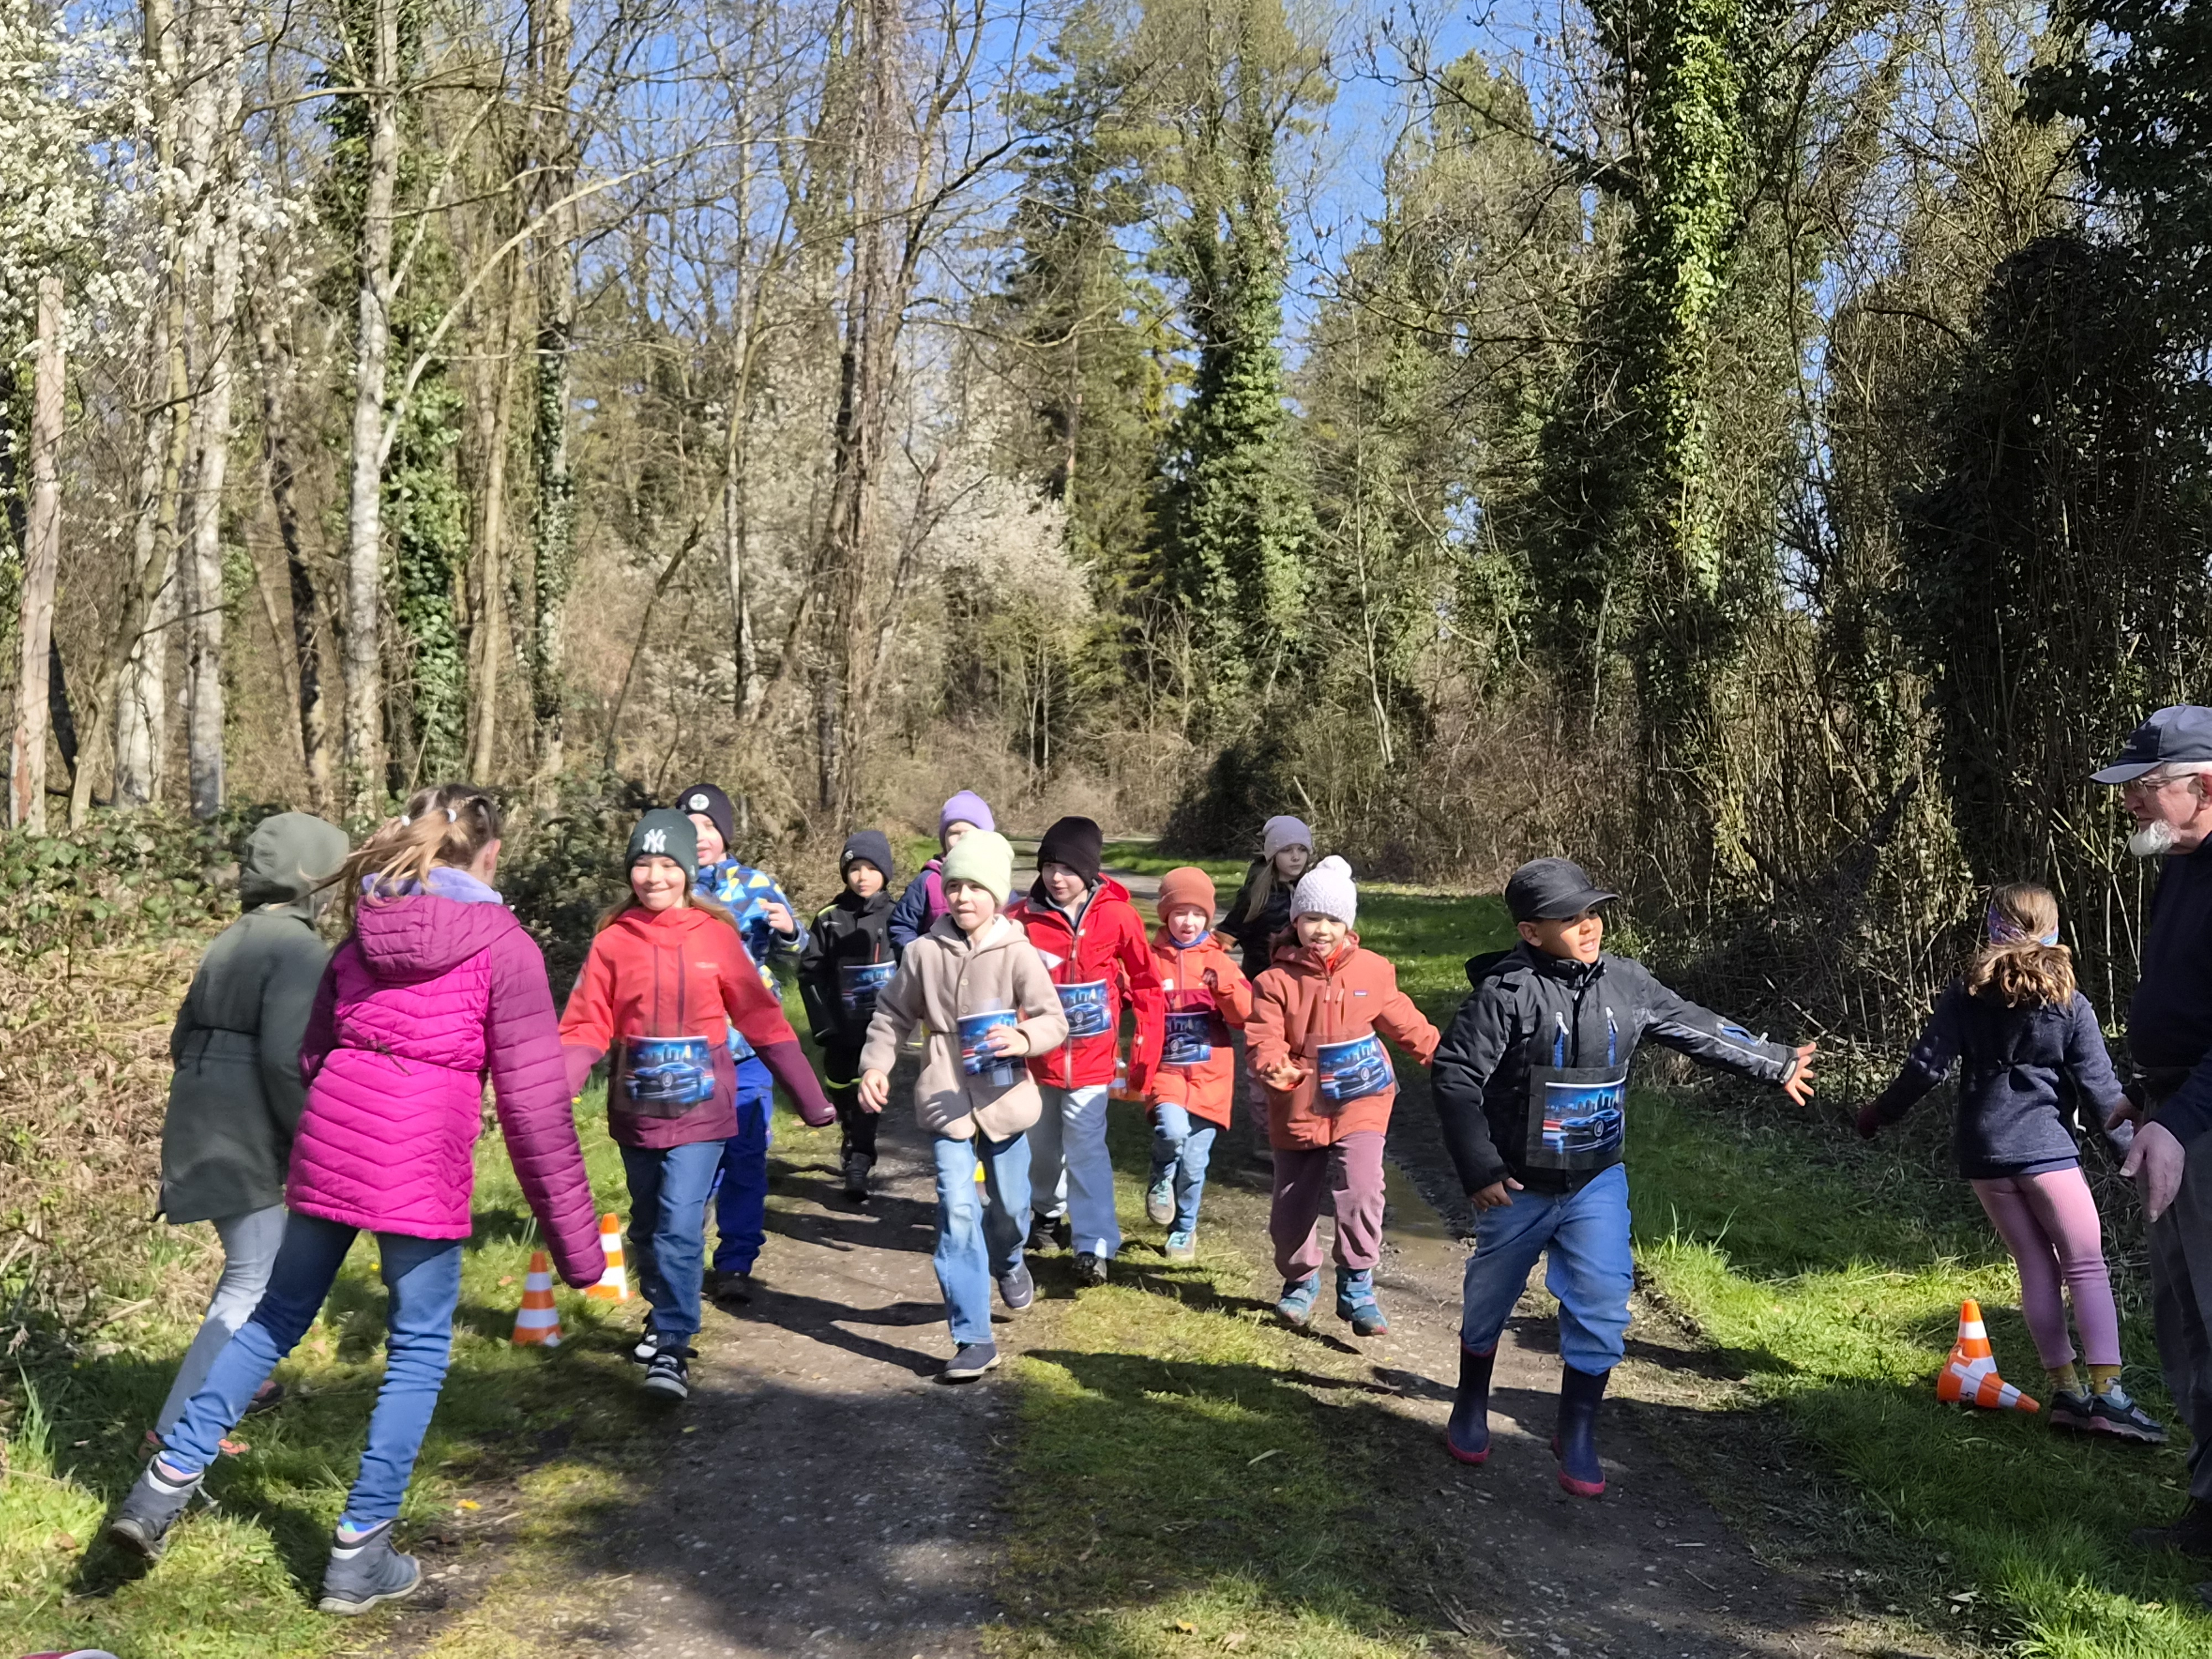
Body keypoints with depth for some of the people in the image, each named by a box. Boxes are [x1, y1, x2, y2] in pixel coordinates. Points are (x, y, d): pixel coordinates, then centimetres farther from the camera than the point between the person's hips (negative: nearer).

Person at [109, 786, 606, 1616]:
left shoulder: (365, 929, 12)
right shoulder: (503, 946, -5)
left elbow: (313, 1055, 19)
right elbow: (534, 1104, -6)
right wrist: (575, 1239, -1)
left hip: (328, 1143, 5)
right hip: (422, 1166, -5)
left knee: (277, 1315, 24)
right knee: (418, 1350, 9)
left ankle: (169, 1479, 22)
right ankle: (358, 1553, 16)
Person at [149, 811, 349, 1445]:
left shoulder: (233, 940, 13)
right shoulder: (299, 947, -16)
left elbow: (184, 1039, 18)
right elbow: (286, 1058, -24)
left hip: (202, 1125, 10)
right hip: (244, 1135, -10)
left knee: (253, 1257, 26)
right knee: (258, 1279, -4)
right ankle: (177, 1429, -4)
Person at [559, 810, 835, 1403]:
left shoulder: (715, 936, -5)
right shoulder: (613, 941, -2)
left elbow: (762, 1019, -1)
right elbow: (586, 1027, -3)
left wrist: (812, 1100, 1)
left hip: (700, 1108, -3)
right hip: (636, 1109, 3)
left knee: (679, 1228, -12)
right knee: (647, 1227, 17)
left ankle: (672, 1349, -2)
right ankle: (662, 1311, 41)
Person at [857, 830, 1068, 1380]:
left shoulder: (1017, 954, -8)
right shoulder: (925, 951, -2)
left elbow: (1055, 1020, -10)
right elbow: (893, 1014, 11)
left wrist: (1025, 1038, -30)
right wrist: (875, 1064, 0)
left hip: (1003, 1099, 0)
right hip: (946, 1102, 0)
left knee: (1009, 1205, 15)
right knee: (957, 1211, -9)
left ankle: (1008, 1261, 53)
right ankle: (973, 1338, -2)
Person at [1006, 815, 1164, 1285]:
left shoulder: (1117, 916, -11)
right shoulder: (1023, 918, -9)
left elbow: (1146, 985, -3)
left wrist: (1145, 1052, -3)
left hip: (1091, 1058, -2)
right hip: (1038, 1056, 3)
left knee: (1086, 1149, -6)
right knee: (1042, 1144, 19)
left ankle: (1094, 1246, 0)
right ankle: (1048, 1209, 43)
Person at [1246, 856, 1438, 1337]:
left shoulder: (1372, 972, -1)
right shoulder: (1277, 981, -8)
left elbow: (1404, 1022, 12)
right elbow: (1262, 1040, -13)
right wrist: (1275, 1067, -34)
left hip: (1361, 1103, 0)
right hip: (1299, 1109, 0)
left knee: (1360, 1191, -21)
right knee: (1291, 1211, 10)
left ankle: (1357, 1288, -5)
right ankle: (1300, 1281, 37)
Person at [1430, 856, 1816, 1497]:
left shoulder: (1625, 983, -4)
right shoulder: (1507, 993, -21)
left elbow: (1697, 1028, 10)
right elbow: (1454, 1075, -19)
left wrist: (1776, 1063, 17)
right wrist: (1479, 1171, -18)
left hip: (1598, 1184, 3)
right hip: (1518, 1187, -3)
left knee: (1602, 1306, -4)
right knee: (1490, 1300, 15)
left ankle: (1578, 1436, 14)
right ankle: (1471, 1407, 39)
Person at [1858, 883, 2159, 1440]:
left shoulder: (1965, 996, 1)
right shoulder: (2070, 1005, -3)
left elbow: (1927, 1066, -2)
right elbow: (2101, 1090, -3)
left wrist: (1881, 1111, 11)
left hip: (1982, 1150, 3)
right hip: (2045, 1147, -3)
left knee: (2037, 1267, 11)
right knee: (2087, 1267, 1)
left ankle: (2066, 1390, 11)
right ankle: (2107, 1394, -8)